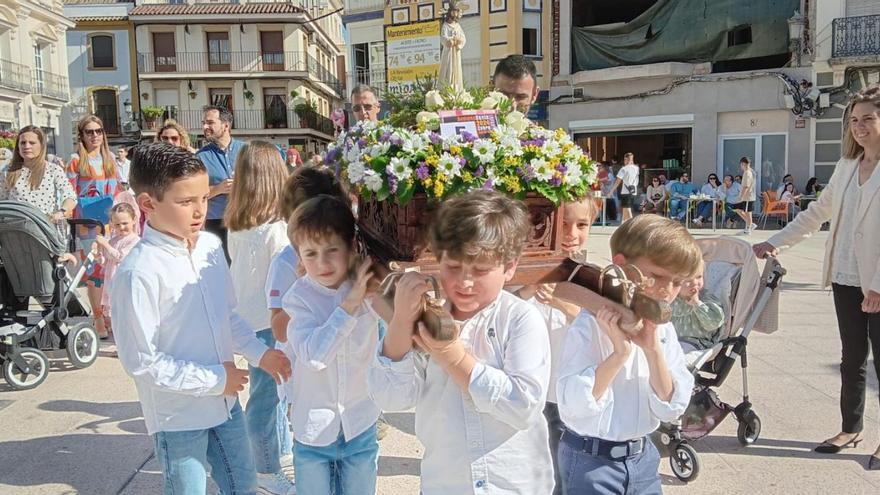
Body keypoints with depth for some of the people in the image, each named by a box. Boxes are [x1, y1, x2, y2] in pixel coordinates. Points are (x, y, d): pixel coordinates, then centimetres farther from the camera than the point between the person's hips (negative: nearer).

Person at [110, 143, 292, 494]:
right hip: (178, 417, -6)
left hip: (225, 402, 6)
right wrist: (213, 379, -17)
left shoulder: (211, 245, -3)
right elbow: (140, 360, -20)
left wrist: (259, 353, -3)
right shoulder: (139, 272, -23)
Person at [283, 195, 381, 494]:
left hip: (361, 428, 2)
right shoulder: (299, 298, -14)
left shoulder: (370, 288, -8)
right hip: (313, 431, -1)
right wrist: (350, 303, -29)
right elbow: (313, 355, -27)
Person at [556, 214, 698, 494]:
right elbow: (572, 404, -25)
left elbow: (672, 409, -6)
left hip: (643, 457, 6)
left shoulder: (664, 330, 0)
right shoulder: (591, 324, -19)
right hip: (591, 460, -5)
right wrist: (619, 354, -31)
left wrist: (653, 350, -18)